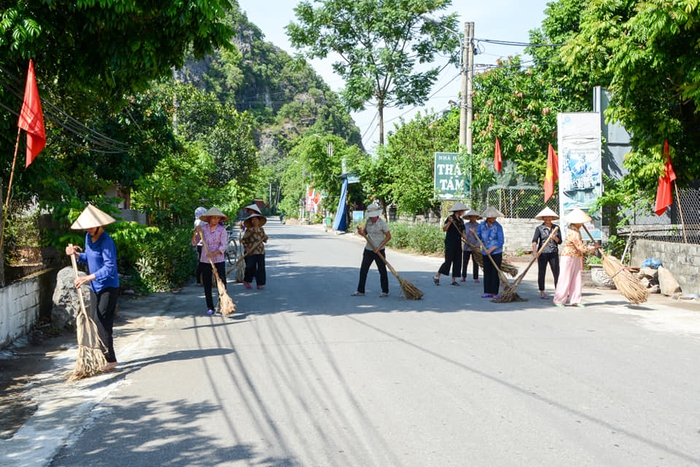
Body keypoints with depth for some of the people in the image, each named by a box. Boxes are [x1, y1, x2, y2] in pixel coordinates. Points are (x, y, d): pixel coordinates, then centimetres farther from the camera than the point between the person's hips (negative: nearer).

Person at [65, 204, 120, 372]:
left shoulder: (106, 242, -21)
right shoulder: (89, 237, 6)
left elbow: (109, 268, -26)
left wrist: (88, 278, -32)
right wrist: (76, 254, 1)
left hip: (108, 287, -9)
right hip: (95, 287, 9)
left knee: (102, 322, -12)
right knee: (95, 322, 11)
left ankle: (110, 360, -7)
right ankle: (100, 358, 21)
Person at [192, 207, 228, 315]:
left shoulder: (222, 230, -4)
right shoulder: (203, 228, 4)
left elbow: (224, 245, -11)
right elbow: (194, 242, 5)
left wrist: (214, 253, -24)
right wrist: (195, 232, -12)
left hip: (218, 261, -3)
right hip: (205, 261, 3)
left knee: (222, 284, -3)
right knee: (207, 285, 7)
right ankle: (210, 307, 15)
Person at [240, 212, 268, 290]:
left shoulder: (261, 229, 9)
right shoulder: (249, 230, -5)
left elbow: (264, 240, 19)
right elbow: (243, 240, -2)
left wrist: (265, 238, -3)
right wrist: (247, 248, -11)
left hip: (261, 251, 4)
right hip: (251, 252, -4)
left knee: (261, 267, 1)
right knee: (251, 267, -3)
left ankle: (260, 284, 8)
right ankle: (246, 281, 21)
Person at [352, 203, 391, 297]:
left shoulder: (382, 222, -12)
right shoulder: (368, 221, 4)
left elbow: (388, 236, -9)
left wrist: (379, 247, -15)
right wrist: (361, 232, -10)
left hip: (379, 251, -6)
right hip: (368, 250, 6)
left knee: (382, 271, 3)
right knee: (363, 270, 6)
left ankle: (385, 291, 14)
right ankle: (360, 291, 14)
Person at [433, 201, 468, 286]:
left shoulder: (461, 221, 14)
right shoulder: (450, 218, -8)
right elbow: (444, 229, -16)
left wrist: (465, 237, 1)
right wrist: (449, 222, -30)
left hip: (458, 244, 8)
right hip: (450, 243, -8)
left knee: (457, 262, 5)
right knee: (448, 261, -10)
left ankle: (453, 280, 10)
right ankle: (436, 276, 2)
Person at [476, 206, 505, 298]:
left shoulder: (498, 226, -10)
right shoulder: (482, 225, 1)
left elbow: (501, 241, -12)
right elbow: (478, 237, 11)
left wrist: (491, 249, -18)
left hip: (496, 253, -4)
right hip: (485, 253, 4)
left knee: (495, 272, -2)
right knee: (487, 272, 6)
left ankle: (494, 292, 3)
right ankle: (488, 292, 12)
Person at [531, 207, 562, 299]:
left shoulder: (556, 227, 8)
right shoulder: (539, 228, -2)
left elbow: (560, 241, 6)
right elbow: (534, 241, -14)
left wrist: (555, 238, -16)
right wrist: (534, 251, -30)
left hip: (554, 253, 2)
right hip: (542, 253, -2)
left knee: (556, 273, 1)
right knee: (541, 273, 4)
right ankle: (542, 292, 14)